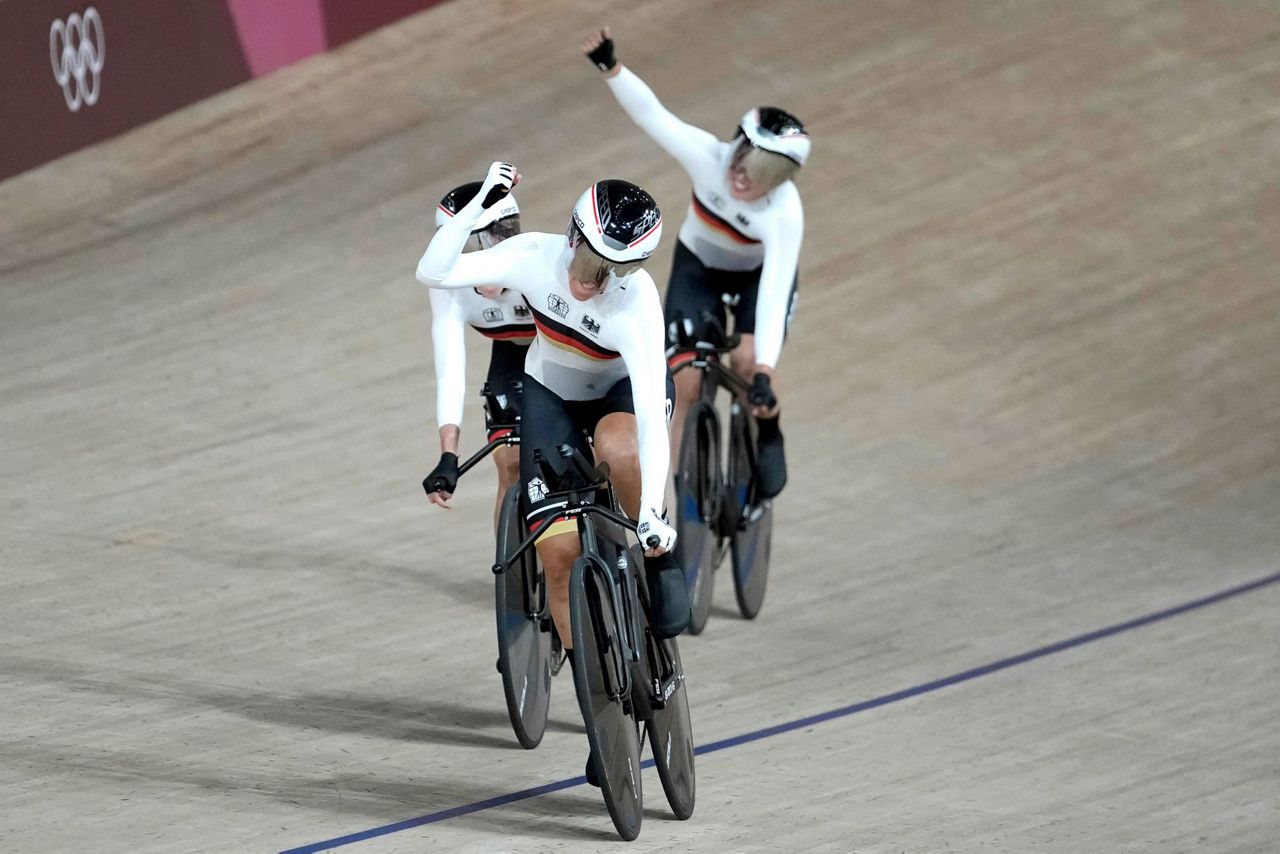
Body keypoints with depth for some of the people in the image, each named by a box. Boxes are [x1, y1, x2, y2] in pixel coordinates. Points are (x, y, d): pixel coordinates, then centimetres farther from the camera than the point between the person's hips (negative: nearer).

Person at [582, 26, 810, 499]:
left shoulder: (785, 213, -38)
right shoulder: (710, 158, -34)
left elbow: (774, 291, -43)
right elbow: (652, 114, -39)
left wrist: (764, 370, -51)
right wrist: (610, 67, -55)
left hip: (760, 274, -2)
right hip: (697, 267, 2)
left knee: (746, 360, -26)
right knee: (686, 383, -9)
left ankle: (768, 434, 4)